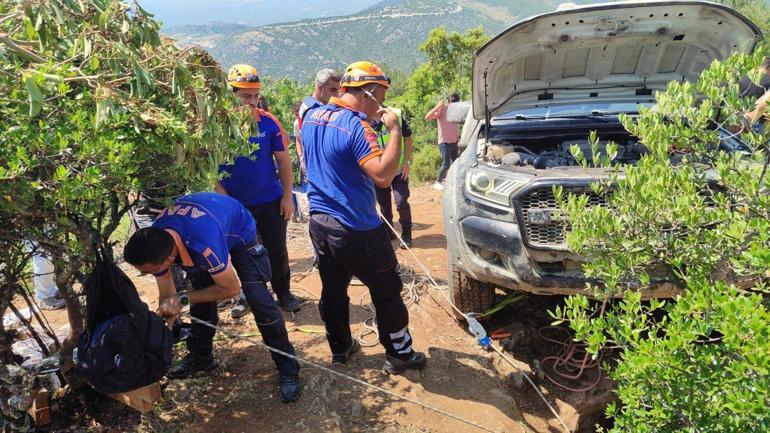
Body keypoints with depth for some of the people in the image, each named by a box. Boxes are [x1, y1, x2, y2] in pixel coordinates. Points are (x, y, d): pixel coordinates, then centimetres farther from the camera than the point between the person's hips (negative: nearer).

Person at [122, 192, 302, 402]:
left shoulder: (204, 243, -47)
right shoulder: (154, 243, -24)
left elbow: (232, 287, -29)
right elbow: (166, 298, -10)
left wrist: (183, 298, -29)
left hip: (240, 235, -6)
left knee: (258, 300, -16)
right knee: (201, 301, 4)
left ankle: (289, 370, -5)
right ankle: (200, 357, 29)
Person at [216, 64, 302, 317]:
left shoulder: (268, 122, -6)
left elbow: (283, 160, -1)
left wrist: (288, 196, -3)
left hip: (271, 201, 0)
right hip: (236, 204, 0)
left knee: (277, 251, 10)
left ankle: (283, 293, 29)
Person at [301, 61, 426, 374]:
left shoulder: (313, 116, 6)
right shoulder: (355, 125, -21)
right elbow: (384, 176, -29)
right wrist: (394, 130, -20)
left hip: (319, 222, 8)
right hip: (356, 230, -8)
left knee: (333, 290, 20)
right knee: (387, 293, 9)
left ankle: (340, 349, 35)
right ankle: (399, 354, 22)